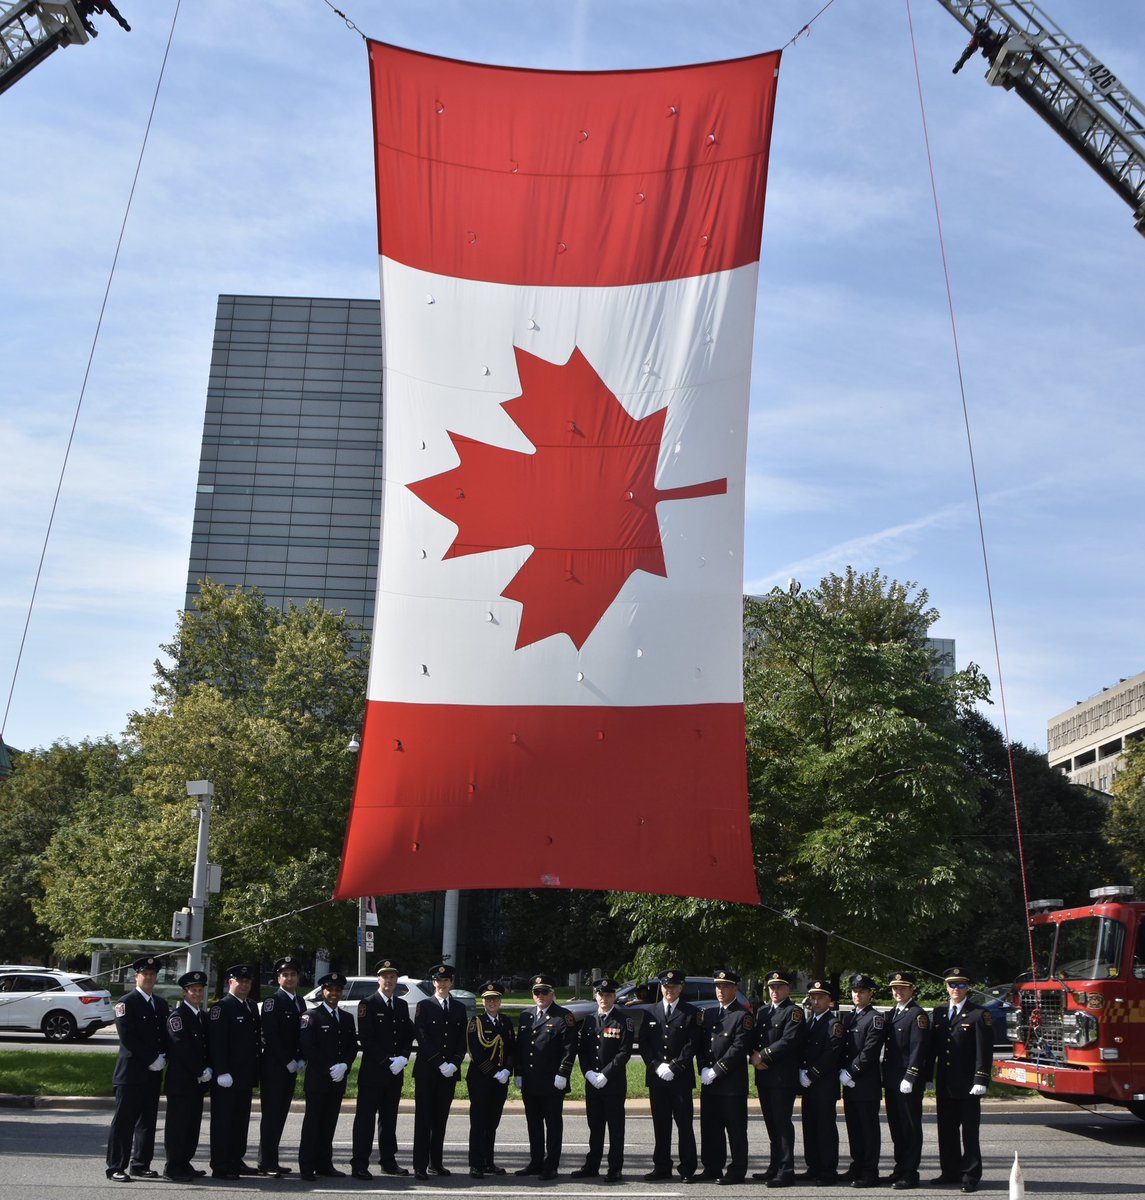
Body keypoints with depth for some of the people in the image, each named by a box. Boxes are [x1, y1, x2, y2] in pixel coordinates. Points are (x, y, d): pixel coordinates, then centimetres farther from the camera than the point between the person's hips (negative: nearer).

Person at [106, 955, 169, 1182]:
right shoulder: (126, 1002, -7)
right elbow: (128, 1037, -15)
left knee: (148, 1121, 10)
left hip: (153, 1073, 7)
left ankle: (140, 1165, 18)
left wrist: (162, 1058, -1)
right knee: (124, 1121, -2)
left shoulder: (161, 1003, 15)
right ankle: (116, 1168, 4)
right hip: (131, 1072, -7)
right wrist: (152, 1059, -14)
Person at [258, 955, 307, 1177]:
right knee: (271, 1114, -5)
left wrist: (301, 1060, 5)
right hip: (273, 1066, -7)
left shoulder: (300, 1002, 14)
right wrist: (288, 1062, -14)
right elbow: (270, 1035, -15)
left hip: (291, 1067, 7)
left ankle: (271, 1160, 15)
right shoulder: (272, 1001, -9)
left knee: (281, 1114, 9)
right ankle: (266, 1163, -1)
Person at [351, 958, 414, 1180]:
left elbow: (409, 1036, 14)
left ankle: (389, 1162, 20)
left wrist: (403, 1058, -4)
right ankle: (359, 1164, 0)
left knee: (389, 1118, 12)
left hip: (396, 1071, 6)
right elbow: (366, 1038, -12)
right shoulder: (368, 1004, -5)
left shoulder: (402, 1005, 13)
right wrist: (387, 1061, -15)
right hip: (373, 1071, -6)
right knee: (366, 1118, -3)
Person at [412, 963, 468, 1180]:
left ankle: (436, 1162, 17)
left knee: (441, 1118, 9)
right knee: (423, 1118, -3)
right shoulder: (424, 1005, 0)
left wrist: (454, 1063, -5)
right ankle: (420, 1166, -2)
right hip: (427, 1070, -4)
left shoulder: (459, 1008, 12)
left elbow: (463, 1039, 9)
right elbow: (421, 1038, -7)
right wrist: (439, 1063, -12)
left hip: (450, 1071, 4)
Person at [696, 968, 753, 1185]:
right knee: (710, 1127, 11)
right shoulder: (709, 1014, 15)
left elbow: (739, 1048, -15)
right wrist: (704, 1068, -1)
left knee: (735, 1129, 0)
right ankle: (712, 1167, 21)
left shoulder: (743, 1016, -7)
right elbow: (701, 1044, 14)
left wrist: (716, 1071, -16)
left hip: (732, 1083, -7)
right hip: (709, 1084, 7)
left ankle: (737, 1171, 8)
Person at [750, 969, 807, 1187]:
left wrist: (763, 1056, -14)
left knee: (782, 1123, -7)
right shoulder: (763, 1012, 18)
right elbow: (754, 1038, 16)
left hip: (784, 1077, -7)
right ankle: (774, 1167, 20)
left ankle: (786, 1171, -5)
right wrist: (755, 1056, -5)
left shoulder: (794, 1012, -5)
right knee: (771, 1123, 12)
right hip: (764, 1076, 7)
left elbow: (788, 1041, -17)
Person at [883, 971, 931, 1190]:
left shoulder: (918, 1015, -10)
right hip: (891, 1081, 8)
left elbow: (918, 1049, -16)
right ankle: (900, 1167, 23)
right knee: (896, 1127, 13)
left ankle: (910, 1174, 3)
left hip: (909, 1083, -8)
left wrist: (909, 1078, -21)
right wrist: (885, 1076, 13)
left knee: (911, 1128, -1)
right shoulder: (891, 1015, 16)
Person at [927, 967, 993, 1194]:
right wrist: (927, 1077, 9)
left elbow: (985, 1051, -10)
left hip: (967, 1086, -5)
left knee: (969, 1132, 0)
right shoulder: (938, 1013, 11)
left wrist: (980, 1080, -16)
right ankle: (950, 1172, 21)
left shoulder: (979, 1015, -5)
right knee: (946, 1130, 11)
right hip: (944, 1084, 5)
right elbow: (932, 1047, 13)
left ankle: (971, 1176, 7)